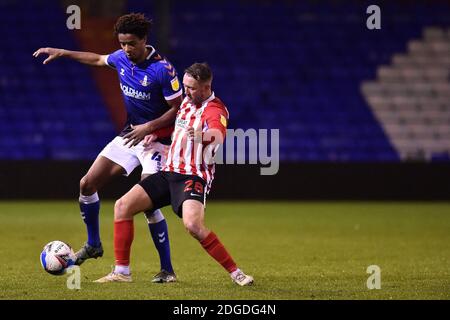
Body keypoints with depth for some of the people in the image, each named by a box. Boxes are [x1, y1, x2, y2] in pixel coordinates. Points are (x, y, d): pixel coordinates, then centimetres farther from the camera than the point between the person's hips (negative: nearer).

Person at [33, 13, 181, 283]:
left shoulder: (162, 69, -22)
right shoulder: (121, 58, -1)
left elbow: (178, 108, -17)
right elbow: (97, 59, 23)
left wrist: (149, 127, -25)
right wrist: (62, 53, 20)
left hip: (156, 138, -8)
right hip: (130, 133, 8)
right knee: (88, 184, 5)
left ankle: (168, 270, -10)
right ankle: (93, 245, 25)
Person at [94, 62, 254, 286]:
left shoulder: (214, 110, -14)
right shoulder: (187, 102, 12)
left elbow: (218, 135, -37)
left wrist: (200, 135, -58)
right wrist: (155, 132, 16)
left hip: (194, 177, -8)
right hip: (169, 173, 8)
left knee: (193, 225, -32)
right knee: (122, 206, -3)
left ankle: (236, 273, -19)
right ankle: (122, 272, 4)